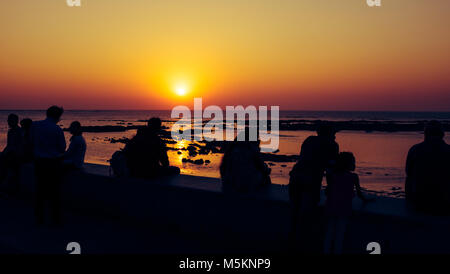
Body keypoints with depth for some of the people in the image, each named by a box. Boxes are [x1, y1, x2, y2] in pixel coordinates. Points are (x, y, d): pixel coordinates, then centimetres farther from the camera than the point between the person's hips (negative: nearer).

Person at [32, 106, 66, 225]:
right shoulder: (57, 129, -13)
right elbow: (62, 148, -6)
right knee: (54, 191, 4)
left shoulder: (35, 126, 0)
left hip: (39, 161, 4)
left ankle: (39, 217, 14)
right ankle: (56, 218, 7)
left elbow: (33, 143, 8)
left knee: (40, 189, 11)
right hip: (54, 163, -4)